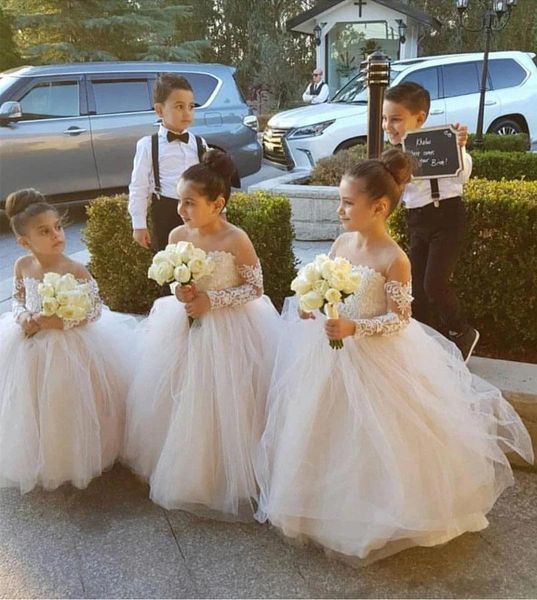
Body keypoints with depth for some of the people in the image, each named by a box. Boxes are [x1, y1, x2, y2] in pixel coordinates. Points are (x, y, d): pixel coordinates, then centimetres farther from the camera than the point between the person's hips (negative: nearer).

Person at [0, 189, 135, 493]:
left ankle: (74, 460, 34)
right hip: (31, 347, 5)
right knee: (35, 406, 16)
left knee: (67, 407, 8)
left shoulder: (75, 270, -20)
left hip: (70, 347, -4)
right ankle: (43, 460, 42)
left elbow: (95, 309, -14)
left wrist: (62, 322, -25)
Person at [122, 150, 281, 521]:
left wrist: (212, 300, -21)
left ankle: (225, 476, 26)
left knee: (222, 404, 3)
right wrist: (180, 293, -13)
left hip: (229, 330, -5)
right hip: (185, 327, 5)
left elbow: (255, 288, -13)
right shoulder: (178, 235, -4)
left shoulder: (235, 240, -20)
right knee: (181, 402, 13)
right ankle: (184, 470, 37)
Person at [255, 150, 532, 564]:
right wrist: (313, 308, -9)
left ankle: (378, 517, 30)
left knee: (371, 439, 5)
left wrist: (354, 329, -28)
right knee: (330, 434, 17)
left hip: (376, 359, -7)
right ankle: (330, 504, 39)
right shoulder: (341, 243, 1)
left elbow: (399, 319, -17)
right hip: (331, 353, 7)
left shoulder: (393, 259, -19)